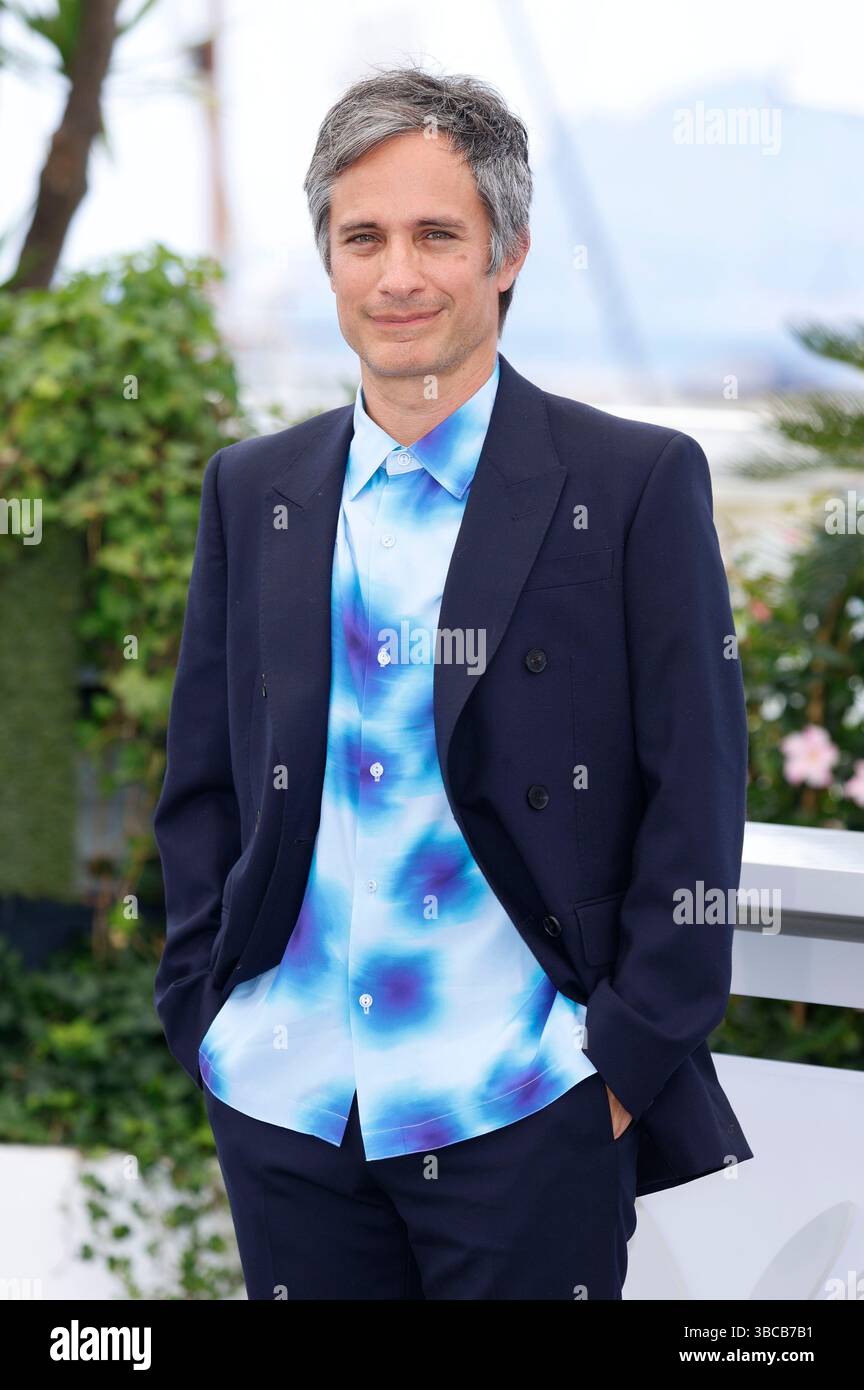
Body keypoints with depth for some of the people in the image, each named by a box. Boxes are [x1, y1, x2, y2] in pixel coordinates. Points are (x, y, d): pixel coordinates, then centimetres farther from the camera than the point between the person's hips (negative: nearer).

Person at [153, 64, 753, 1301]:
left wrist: (629, 1057, -7)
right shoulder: (252, 490, 8)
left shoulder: (638, 483, -3)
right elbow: (201, 781, 13)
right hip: (282, 1101, 3)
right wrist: (203, 1017, 6)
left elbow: (696, 801, -4)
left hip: (523, 1108, -3)